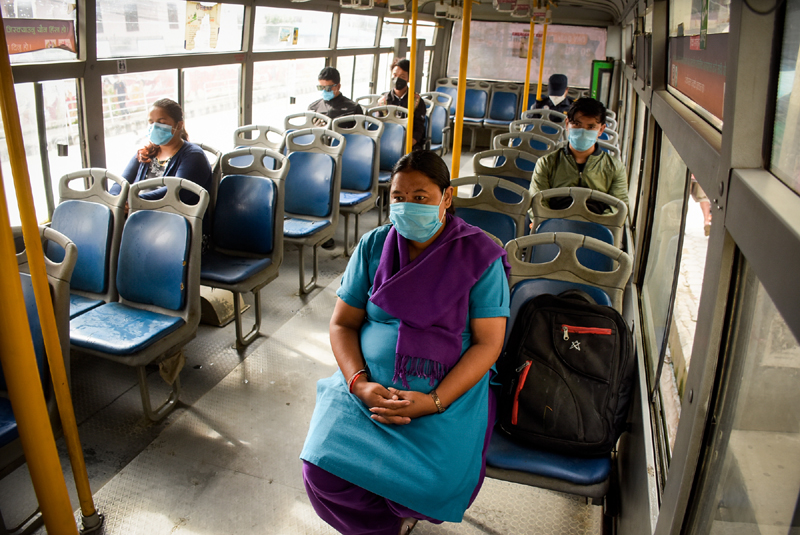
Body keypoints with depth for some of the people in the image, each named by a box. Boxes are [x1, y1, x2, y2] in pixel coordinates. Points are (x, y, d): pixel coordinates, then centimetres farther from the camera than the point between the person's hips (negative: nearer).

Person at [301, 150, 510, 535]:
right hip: (370, 385, 3)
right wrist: (359, 383, -12)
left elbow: (488, 342, -8)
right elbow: (342, 324, 6)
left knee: (435, 485, -25)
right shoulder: (373, 246, 4)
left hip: (450, 391, -2)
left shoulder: (479, 256, -5)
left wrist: (434, 401, -18)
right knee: (322, 471, -19)